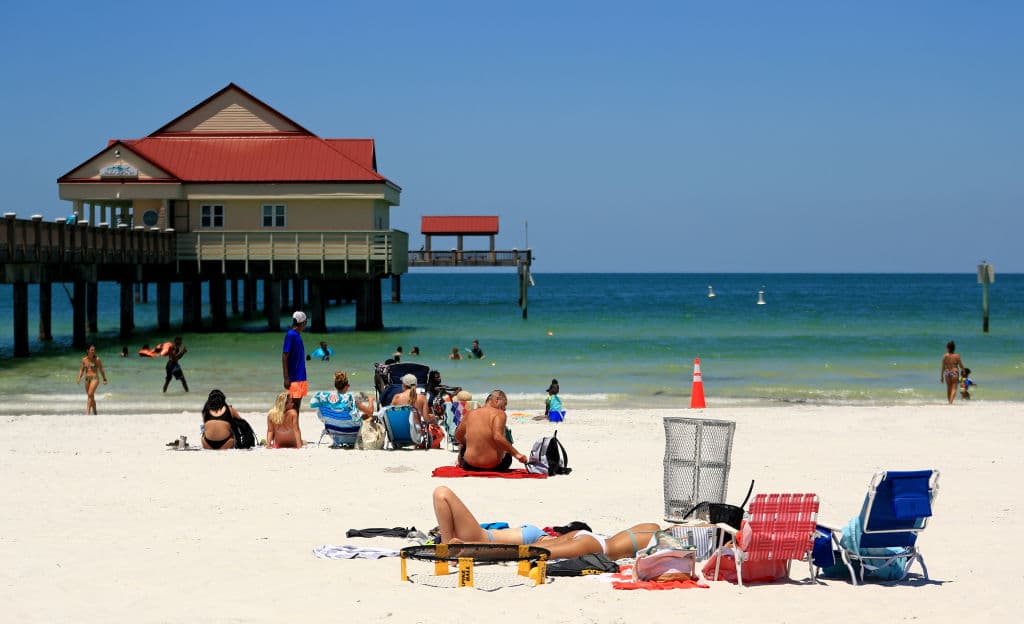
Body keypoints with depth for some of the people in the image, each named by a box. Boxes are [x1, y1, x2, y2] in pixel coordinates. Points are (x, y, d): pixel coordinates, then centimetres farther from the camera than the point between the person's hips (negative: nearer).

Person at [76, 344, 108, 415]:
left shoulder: (97, 359, -5)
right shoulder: (84, 360, 6)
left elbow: (101, 370, 1)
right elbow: (82, 370, 10)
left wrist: (104, 379, 5)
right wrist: (79, 378, -4)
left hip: (95, 378, -5)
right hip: (87, 379, 5)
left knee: (90, 394, -22)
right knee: (91, 397, 13)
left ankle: (87, 412, -27)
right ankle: (95, 413, 27)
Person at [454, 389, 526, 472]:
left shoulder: (470, 414, 5)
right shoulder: (499, 413, -10)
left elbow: (458, 437, 16)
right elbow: (497, 437, -25)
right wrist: (516, 454, -22)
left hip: (470, 466, 3)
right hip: (494, 466, -3)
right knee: (508, 454, 33)